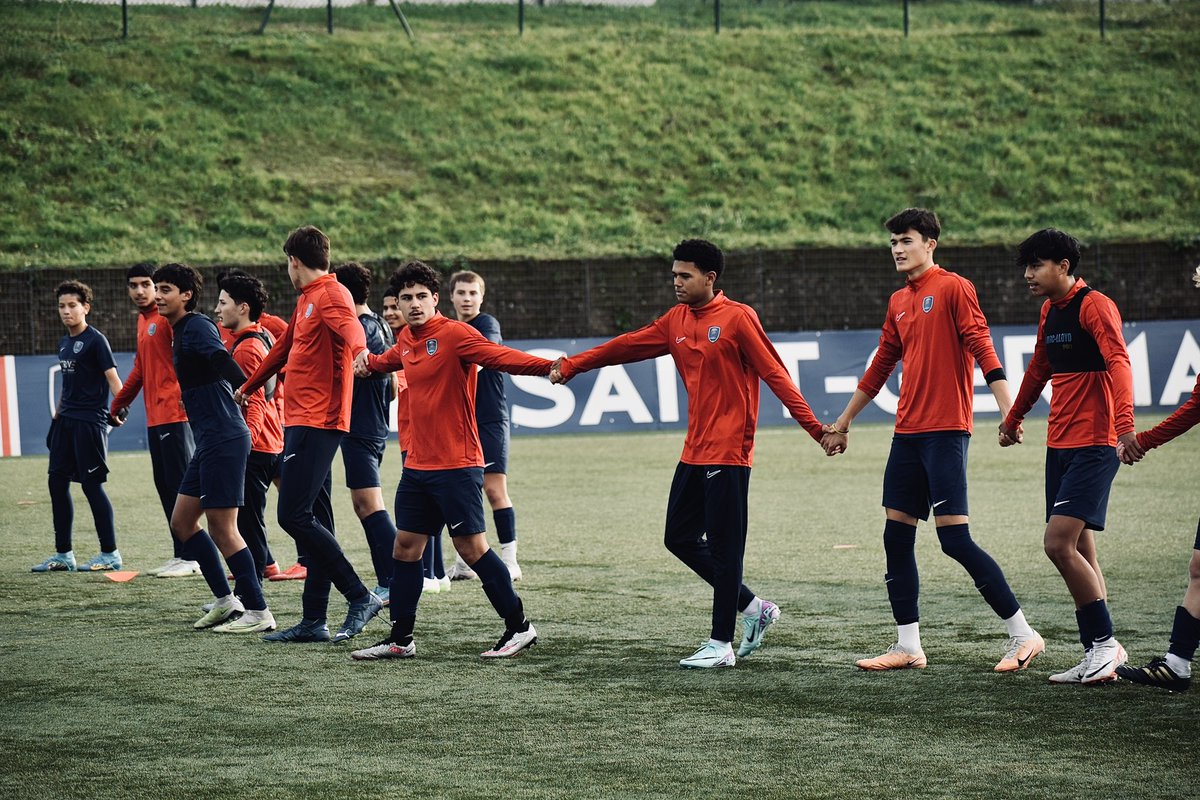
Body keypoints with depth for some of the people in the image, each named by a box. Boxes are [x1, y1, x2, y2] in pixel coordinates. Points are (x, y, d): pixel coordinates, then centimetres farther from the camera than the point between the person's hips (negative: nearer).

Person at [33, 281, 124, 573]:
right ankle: (63, 554, 14)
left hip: (89, 422, -8)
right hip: (66, 422, 8)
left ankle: (110, 554, 0)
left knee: (91, 484, -7)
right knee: (57, 481, 6)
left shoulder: (95, 340, -9)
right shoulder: (64, 343, 15)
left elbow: (111, 376, -17)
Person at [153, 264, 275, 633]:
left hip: (223, 439, -10)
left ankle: (258, 612, -2)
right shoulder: (180, 332, 18)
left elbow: (222, 360, -29)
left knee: (222, 530, -7)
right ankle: (225, 600, 18)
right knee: (182, 521, 14)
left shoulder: (197, 327, -12)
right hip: (209, 441, 10)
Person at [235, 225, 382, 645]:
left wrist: (359, 348, -55)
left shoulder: (331, 295, -10)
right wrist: (247, 388, 46)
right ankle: (314, 620, 9)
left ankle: (360, 597, -10)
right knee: (303, 519, 8)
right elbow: (283, 349, 35)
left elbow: (350, 328, -32)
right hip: (300, 420, 10)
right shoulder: (306, 299, 21)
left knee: (294, 515, -15)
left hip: (317, 422, -10)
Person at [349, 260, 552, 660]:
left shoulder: (454, 334, -12)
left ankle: (519, 627, 4)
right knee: (405, 548, 8)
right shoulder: (407, 339, 11)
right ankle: (400, 639, 16)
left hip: (456, 466, -8)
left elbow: (500, 356, -27)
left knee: (471, 547, -7)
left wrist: (547, 366, -40)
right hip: (418, 465, 8)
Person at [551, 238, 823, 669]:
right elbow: (627, 346, 14)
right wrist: (571, 365, 7)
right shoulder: (677, 321, 11)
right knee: (680, 538, 11)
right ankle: (753, 608, 22)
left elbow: (775, 374, -11)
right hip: (694, 453, 8)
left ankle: (721, 644, 2)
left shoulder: (737, 318, -9)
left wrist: (814, 426, -15)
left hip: (728, 453, -8)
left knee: (723, 549, -5)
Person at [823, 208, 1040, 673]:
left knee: (955, 539, -12)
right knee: (896, 536, 5)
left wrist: (1008, 412, -24)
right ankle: (908, 647, 11)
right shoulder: (898, 302, 17)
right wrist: (843, 423, 30)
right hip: (907, 433, 8)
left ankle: (1023, 635, -4)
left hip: (945, 431, -8)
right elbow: (881, 367, 25)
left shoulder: (953, 288, -6)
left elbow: (981, 348, -14)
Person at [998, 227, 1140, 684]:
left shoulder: (1094, 306, -11)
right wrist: (1013, 419, 42)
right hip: (1059, 445, 8)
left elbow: (1118, 364, -24)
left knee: (1059, 543, -17)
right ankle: (1099, 654, 9)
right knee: (1078, 551, 6)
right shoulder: (1049, 311, 15)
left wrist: (1123, 423, -38)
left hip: (1094, 446, -8)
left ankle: (1105, 643, -8)